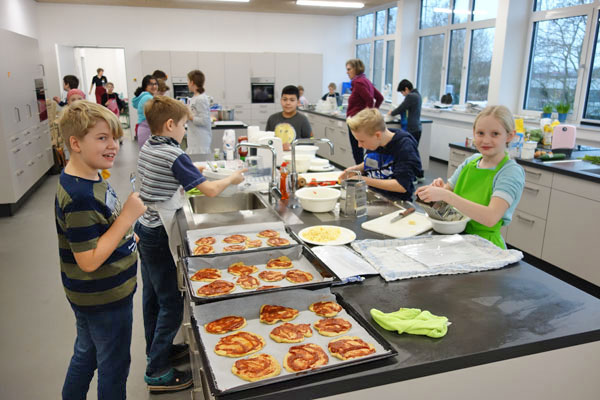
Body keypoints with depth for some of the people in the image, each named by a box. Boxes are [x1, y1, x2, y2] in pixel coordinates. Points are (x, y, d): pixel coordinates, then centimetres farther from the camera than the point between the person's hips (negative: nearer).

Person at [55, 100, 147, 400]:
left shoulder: (88, 179, 1)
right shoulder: (80, 197, -30)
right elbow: (89, 260, -30)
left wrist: (126, 235, 11)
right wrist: (127, 218, -29)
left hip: (92, 297, 9)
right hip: (105, 299, -9)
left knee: (86, 355, 28)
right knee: (114, 367, 13)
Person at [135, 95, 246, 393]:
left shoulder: (147, 149, 7)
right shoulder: (174, 156, -20)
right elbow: (211, 190, -21)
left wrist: (189, 173, 16)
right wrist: (232, 178, -3)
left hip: (144, 228, 9)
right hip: (159, 235, -9)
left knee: (152, 295, 21)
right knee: (171, 303, 1)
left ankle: (156, 348, 37)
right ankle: (157, 371, 10)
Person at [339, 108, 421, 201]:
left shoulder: (405, 147, -16)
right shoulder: (372, 143, 1)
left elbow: (402, 186, -22)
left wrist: (366, 180, -20)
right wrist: (357, 168, 0)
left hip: (397, 202, -6)